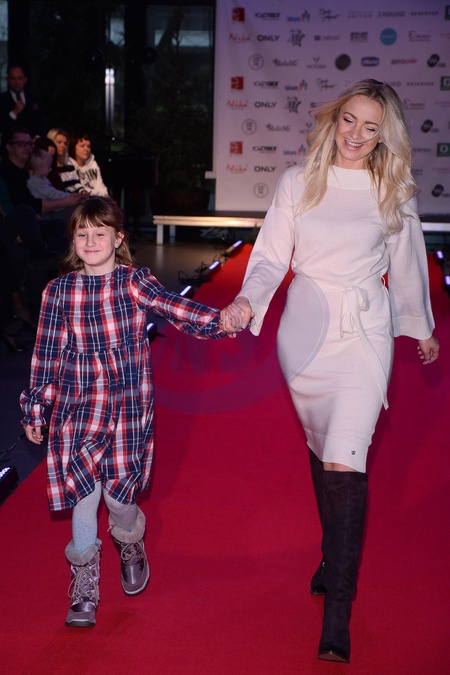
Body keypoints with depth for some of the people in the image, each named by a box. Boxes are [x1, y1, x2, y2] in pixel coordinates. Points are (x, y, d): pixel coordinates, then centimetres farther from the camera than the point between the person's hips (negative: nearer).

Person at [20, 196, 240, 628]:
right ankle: (84, 583, 18)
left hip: (128, 406, -1)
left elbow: (175, 308, -16)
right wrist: (34, 409, 8)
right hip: (76, 408, 1)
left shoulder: (135, 282, -2)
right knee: (82, 494, 0)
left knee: (119, 492, 2)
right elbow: (47, 354, 5)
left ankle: (131, 546, 37)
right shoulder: (59, 291, 1)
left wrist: (218, 321, -34)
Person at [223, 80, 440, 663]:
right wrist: (247, 299, -19)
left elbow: (407, 266, 14)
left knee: (345, 462, -13)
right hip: (305, 330, 3)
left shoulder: (393, 193, 2)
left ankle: (337, 614, -9)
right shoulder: (297, 183, 3)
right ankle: (335, 556, 36)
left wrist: (422, 328, 24)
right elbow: (272, 255, 0)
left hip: (364, 333, -2)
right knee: (320, 449, 15)